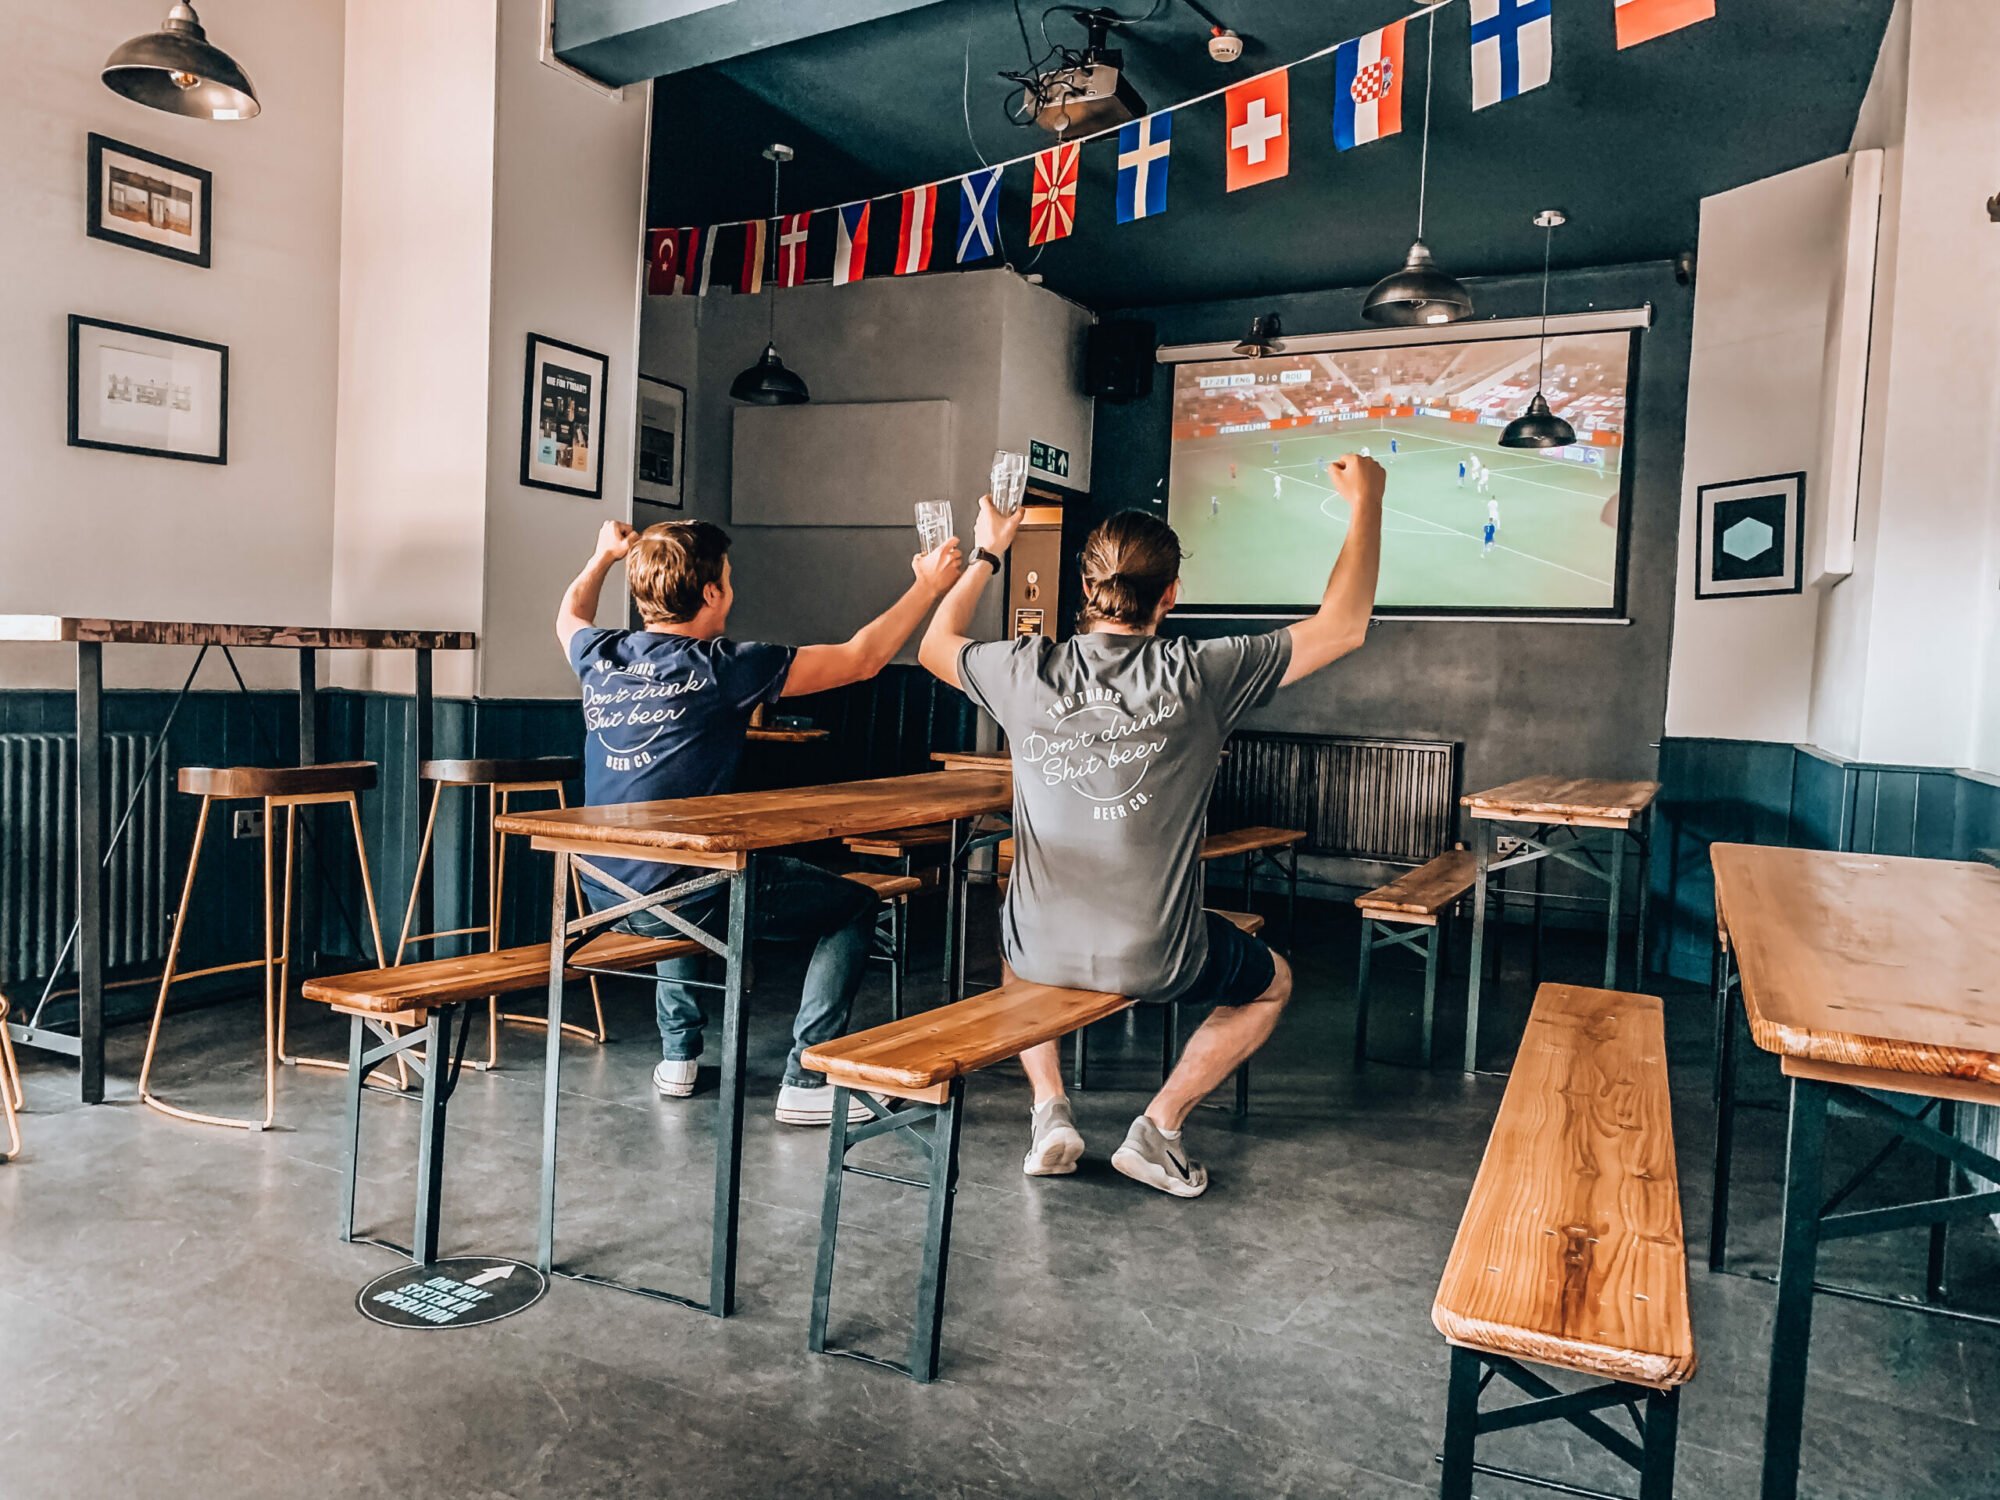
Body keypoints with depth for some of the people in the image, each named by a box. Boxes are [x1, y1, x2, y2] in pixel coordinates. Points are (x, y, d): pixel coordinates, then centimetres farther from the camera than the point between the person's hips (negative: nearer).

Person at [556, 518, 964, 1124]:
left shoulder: (599, 655, 1)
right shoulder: (722, 668, -15)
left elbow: (570, 615, 29)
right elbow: (861, 659, -8)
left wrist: (604, 556, 45)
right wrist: (929, 585, 3)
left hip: (604, 895, 7)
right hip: (680, 900, -7)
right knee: (856, 905, 8)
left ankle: (678, 1054, 38)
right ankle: (807, 1079, 6)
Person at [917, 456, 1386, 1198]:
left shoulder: (1027, 670, -9)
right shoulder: (1198, 675, -15)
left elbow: (934, 646, 14)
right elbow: (1343, 627, -4)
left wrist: (986, 553, 25)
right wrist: (1365, 504, 6)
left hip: (1043, 949, 3)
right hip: (1155, 962, -2)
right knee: (1272, 982, 28)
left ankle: (1049, 1111, 24)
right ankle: (1159, 1125, 15)